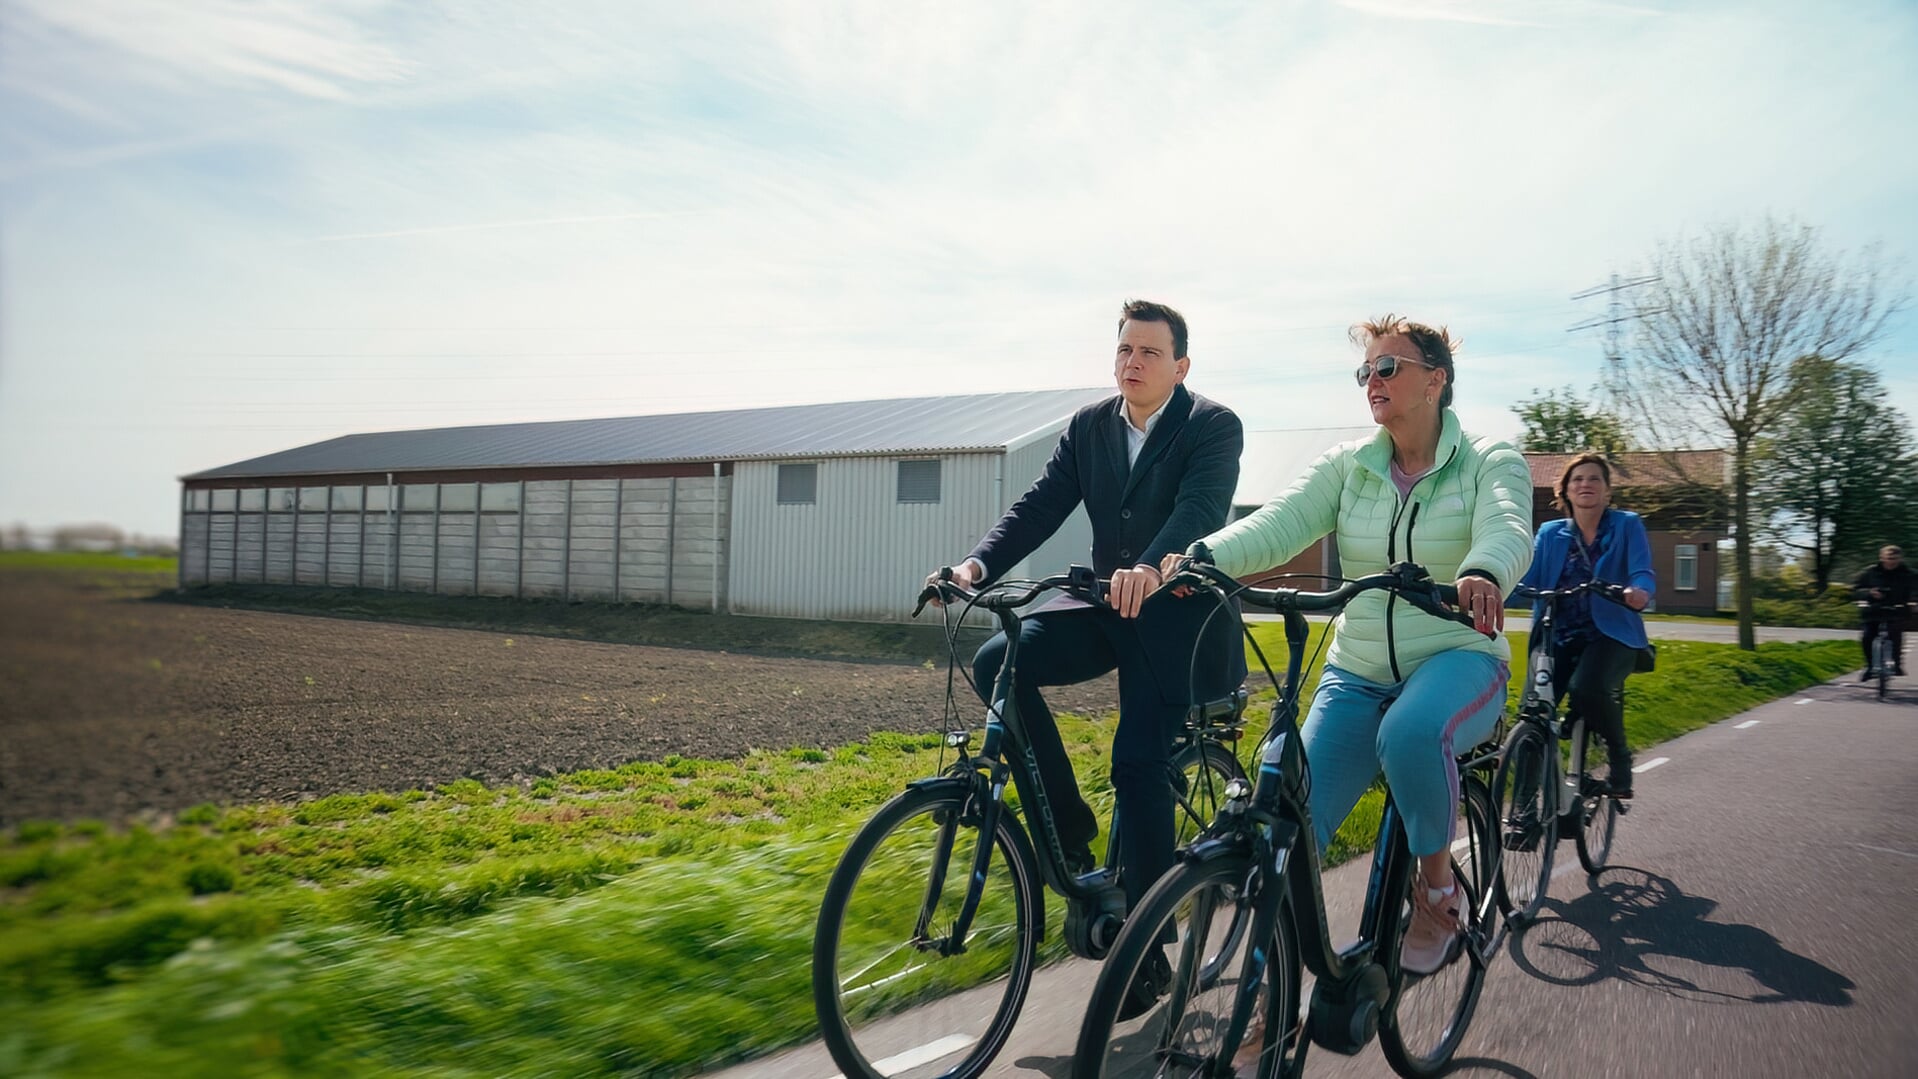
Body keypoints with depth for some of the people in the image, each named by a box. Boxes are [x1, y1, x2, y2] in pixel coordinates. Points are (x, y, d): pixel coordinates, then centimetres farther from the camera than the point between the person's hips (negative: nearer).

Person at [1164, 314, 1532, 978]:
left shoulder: (1491, 462, -1)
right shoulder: (1347, 466, 7)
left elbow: (1507, 530, -23)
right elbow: (1278, 524, -10)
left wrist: (1481, 575, -48)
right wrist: (1201, 557, -31)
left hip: (1457, 658, -3)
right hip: (1356, 673, 3)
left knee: (1410, 733, -38)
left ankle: (1438, 885, -10)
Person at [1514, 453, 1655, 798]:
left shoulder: (1626, 525, 5)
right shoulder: (1550, 533, 11)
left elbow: (1643, 574, -9)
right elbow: (1527, 581, 1)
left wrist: (1638, 592, -34)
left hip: (1610, 634, -2)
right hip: (1558, 637, 3)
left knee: (1585, 688, -33)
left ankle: (1619, 754, -4)